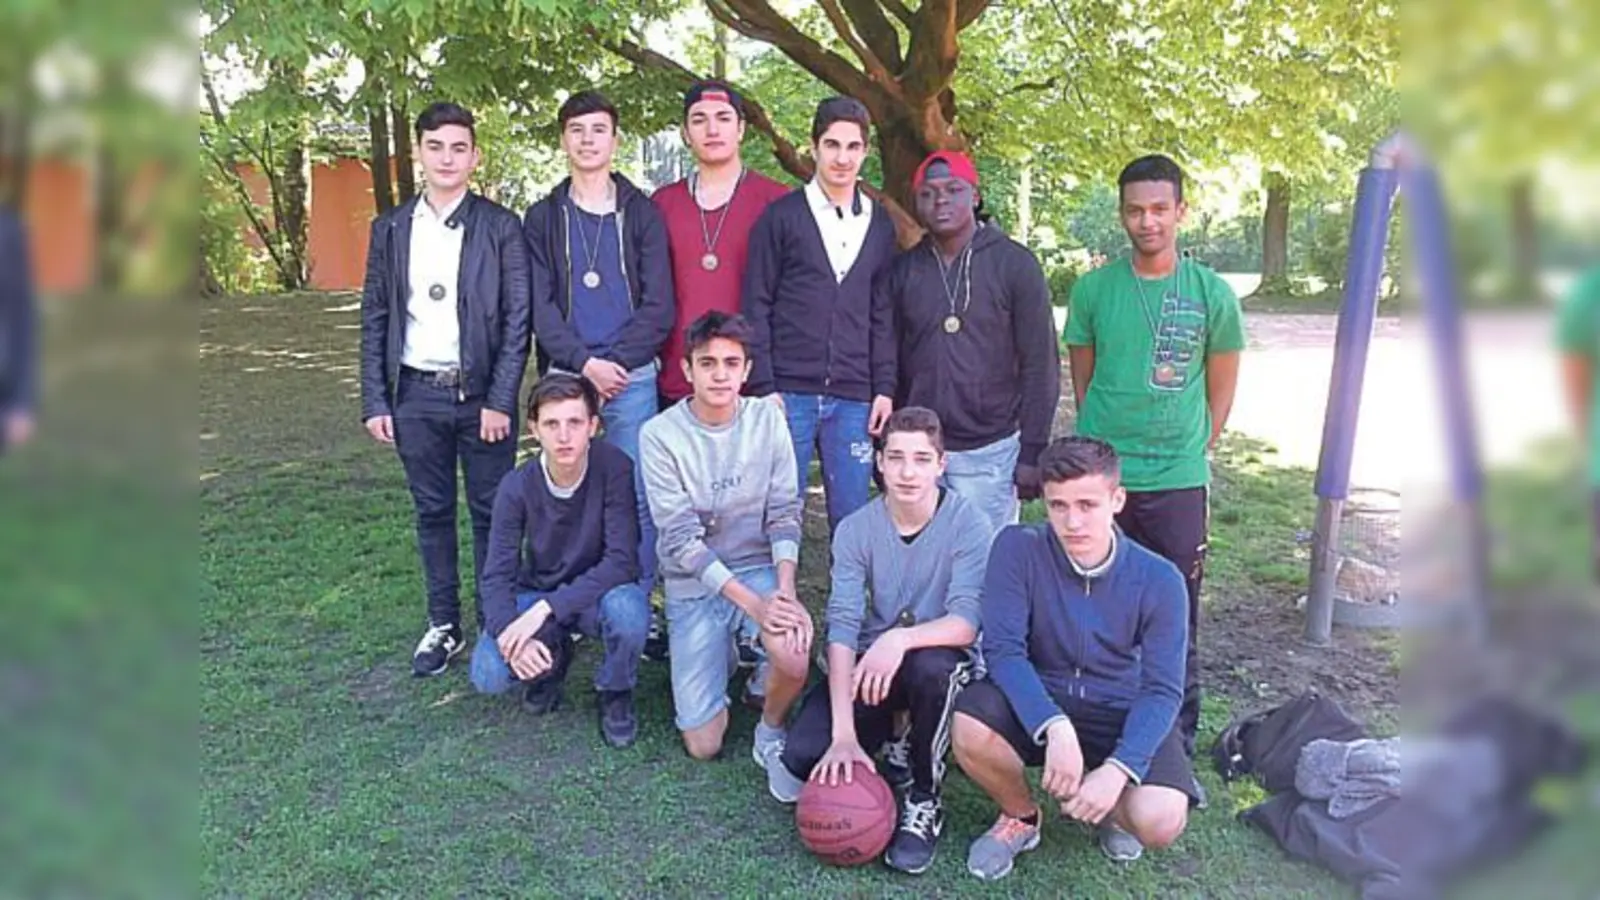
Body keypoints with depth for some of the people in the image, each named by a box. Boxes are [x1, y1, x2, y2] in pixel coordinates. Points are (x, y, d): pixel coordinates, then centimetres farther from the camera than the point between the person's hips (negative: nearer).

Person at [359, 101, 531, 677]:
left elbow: (518, 318, -5)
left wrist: (500, 401, -11)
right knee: (432, 513, 11)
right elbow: (375, 319, 9)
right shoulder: (390, 229, 8)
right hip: (416, 394, 3)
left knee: (491, 513, 4)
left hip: (481, 392, -3)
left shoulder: (499, 226, -1)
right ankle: (444, 626, 23)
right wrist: (374, 402, 3)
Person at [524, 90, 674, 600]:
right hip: (565, 379, 1)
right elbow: (540, 307, 2)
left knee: (637, 499, 1)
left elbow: (658, 308, 0)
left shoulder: (642, 214, 8)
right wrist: (585, 363, -11)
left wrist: (617, 362, -10)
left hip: (633, 379, -1)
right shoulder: (542, 218, 11)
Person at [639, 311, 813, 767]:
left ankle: (770, 732, 3)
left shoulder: (767, 418, -4)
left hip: (760, 567, 1)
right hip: (693, 584, -1)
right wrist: (752, 603, -23)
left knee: (794, 659, -32)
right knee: (703, 744, -2)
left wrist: (786, 590, -20)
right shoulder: (660, 434, -13)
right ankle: (725, 656, 30)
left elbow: (784, 512, -4)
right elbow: (681, 538, -16)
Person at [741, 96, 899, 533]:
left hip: (854, 398, 3)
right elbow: (756, 306, -1)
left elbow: (885, 316, 12)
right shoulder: (781, 216, 2)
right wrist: (763, 387, -7)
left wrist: (885, 388, 4)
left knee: (851, 518, 7)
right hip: (789, 394, -2)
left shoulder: (880, 223, 12)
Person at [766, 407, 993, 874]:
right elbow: (842, 628, -17)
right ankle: (890, 741, 14)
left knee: (931, 667, -38)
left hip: (939, 656, -2)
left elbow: (967, 622, -24)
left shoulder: (967, 522, -15)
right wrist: (845, 735, -27)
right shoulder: (855, 529, -9)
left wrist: (901, 638, -45)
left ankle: (925, 797, -12)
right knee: (802, 755, -19)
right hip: (869, 662, 2)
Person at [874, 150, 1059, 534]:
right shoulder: (901, 271, 5)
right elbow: (886, 362, 7)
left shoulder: (1015, 264, -3)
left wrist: (1033, 452, -7)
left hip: (989, 453, -2)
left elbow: (1040, 365, -3)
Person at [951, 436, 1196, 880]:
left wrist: (1117, 769, -31)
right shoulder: (1018, 548, -15)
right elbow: (1002, 649, -21)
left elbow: (1162, 690, -14)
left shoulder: (1158, 580, -13)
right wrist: (1055, 727, -37)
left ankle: (1110, 808, 15)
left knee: (1160, 821, -27)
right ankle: (1021, 817, 4)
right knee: (970, 727, -32)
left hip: (1120, 713, 0)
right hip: (1036, 704, 0)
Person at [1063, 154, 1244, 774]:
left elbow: (1220, 390, 9)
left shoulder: (1213, 295, 0)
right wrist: (1103, 443, 8)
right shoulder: (1093, 289, 1)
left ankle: (1178, 741, 21)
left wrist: (1192, 453, 8)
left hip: (1178, 483, 0)